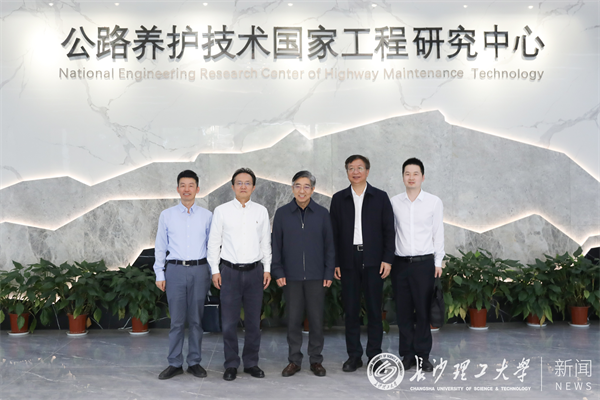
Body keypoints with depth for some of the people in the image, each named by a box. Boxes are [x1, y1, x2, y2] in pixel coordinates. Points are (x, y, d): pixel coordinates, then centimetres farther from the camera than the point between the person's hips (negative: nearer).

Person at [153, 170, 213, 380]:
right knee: (176, 320, 2)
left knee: (196, 320, 7)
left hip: (199, 270, 0)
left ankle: (194, 362, 19)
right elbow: (160, 246, 7)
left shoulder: (206, 215, 5)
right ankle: (174, 363, 15)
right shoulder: (167, 215, 6)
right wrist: (159, 274, 2)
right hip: (175, 270, 0)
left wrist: (211, 273, 4)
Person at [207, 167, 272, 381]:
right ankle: (231, 364, 15)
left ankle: (251, 363, 21)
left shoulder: (261, 211, 7)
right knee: (229, 321, 2)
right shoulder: (221, 211, 2)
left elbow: (266, 242, 10)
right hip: (230, 270, -1)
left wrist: (267, 269, 5)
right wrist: (215, 270, -1)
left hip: (254, 270, 2)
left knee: (253, 321, 7)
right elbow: (213, 242, 4)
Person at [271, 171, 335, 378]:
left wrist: (329, 273, 0)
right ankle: (294, 360, 19)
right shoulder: (282, 213, 3)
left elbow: (329, 245, 5)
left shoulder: (322, 213, 3)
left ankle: (316, 360, 19)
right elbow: (276, 244, 5)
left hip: (316, 276, 0)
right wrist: (278, 272, -1)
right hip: (291, 276, 0)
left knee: (316, 319, 5)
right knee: (293, 319, 6)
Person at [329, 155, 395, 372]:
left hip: (373, 261, -1)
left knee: (374, 309, 4)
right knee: (350, 309, 5)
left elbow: (389, 230, 3)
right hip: (348, 261, 1)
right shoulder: (339, 199, 9)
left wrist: (387, 259, -5)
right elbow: (334, 233, 7)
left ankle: (374, 355, 16)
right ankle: (354, 355, 15)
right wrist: (335, 262, 1)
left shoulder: (380, 197, 5)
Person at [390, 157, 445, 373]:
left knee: (423, 310, 1)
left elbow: (438, 234, 3)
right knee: (403, 311, 6)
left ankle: (423, 355, 14)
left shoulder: (434, 202, 1)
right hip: (400, 263, 2)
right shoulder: (394, 202, 5)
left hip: (424, 262, -1)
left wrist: (438, 262, 0)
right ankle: (407, 354, 17)